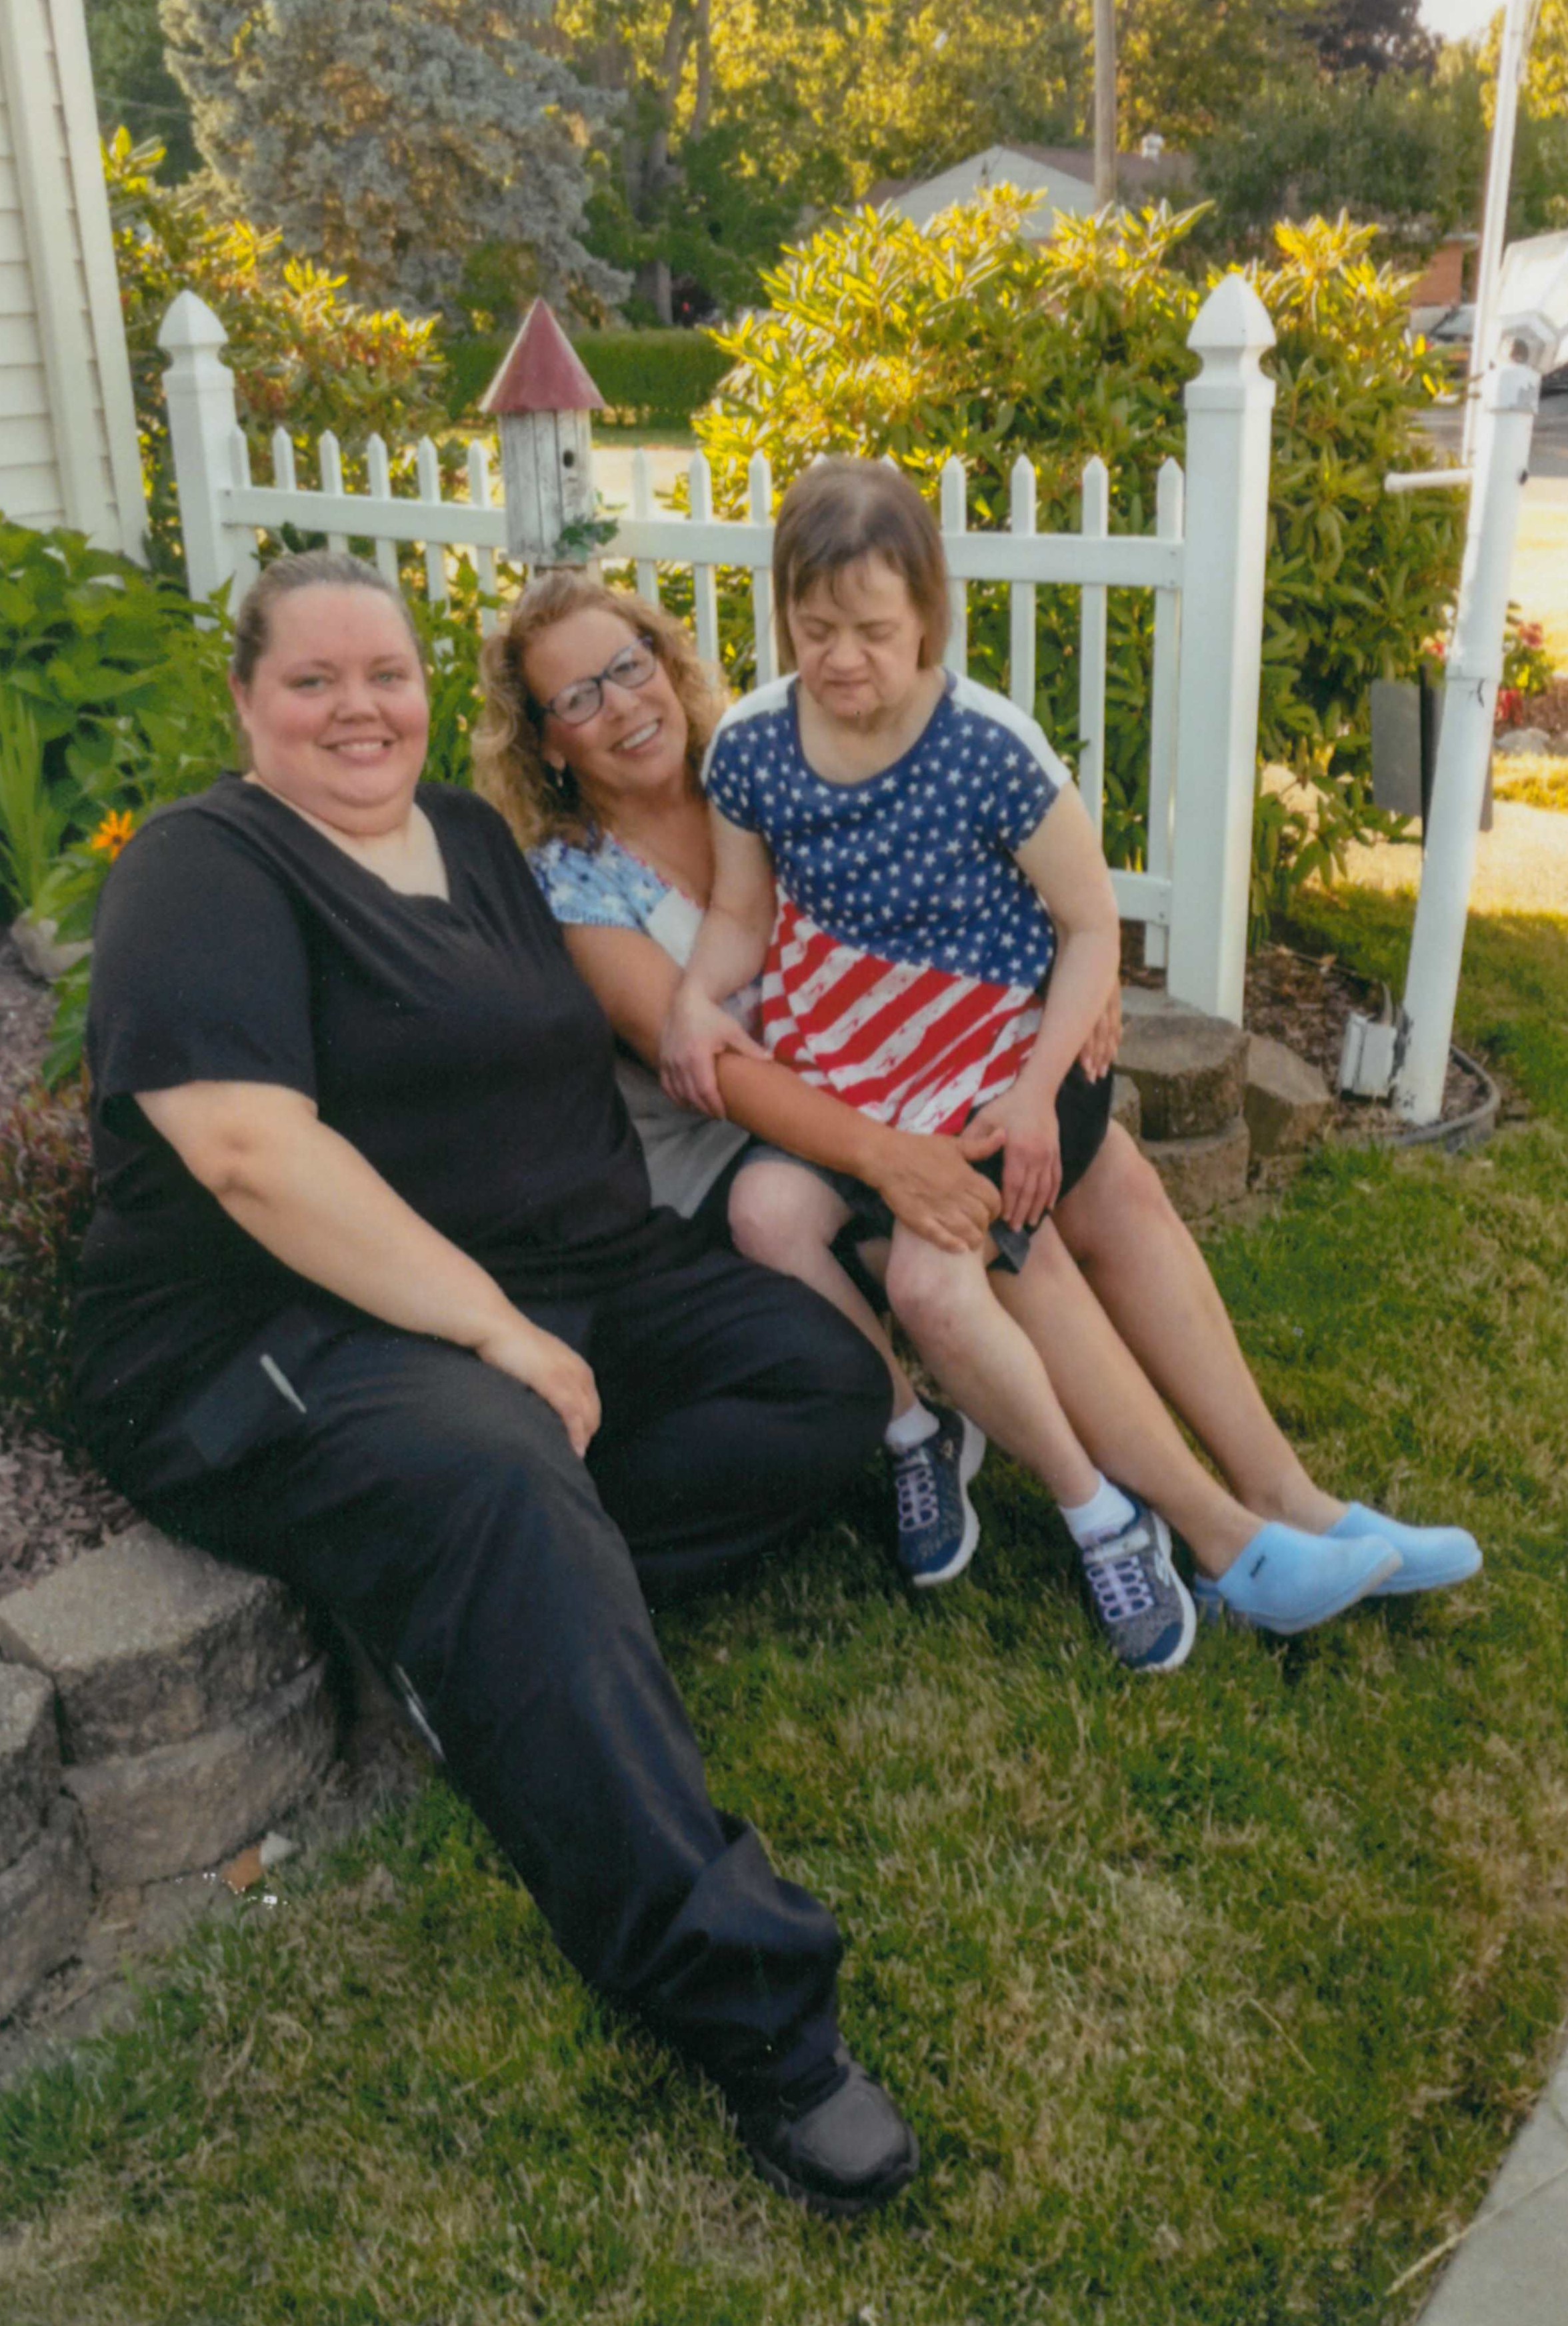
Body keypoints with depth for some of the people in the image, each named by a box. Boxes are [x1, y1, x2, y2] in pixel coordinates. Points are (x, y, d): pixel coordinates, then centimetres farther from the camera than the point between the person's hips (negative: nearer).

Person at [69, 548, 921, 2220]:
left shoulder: (475, 835, 17)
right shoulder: (206, 871, -7)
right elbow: (250, 1147, -22)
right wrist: (497, 1331, -24)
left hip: (575, 1275, 9)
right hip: (285, 1335, -8)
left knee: (829, 1381, -6)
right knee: (502, 1488, -38)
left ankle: (465, 1620, -16)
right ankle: (748, 2010, -34)